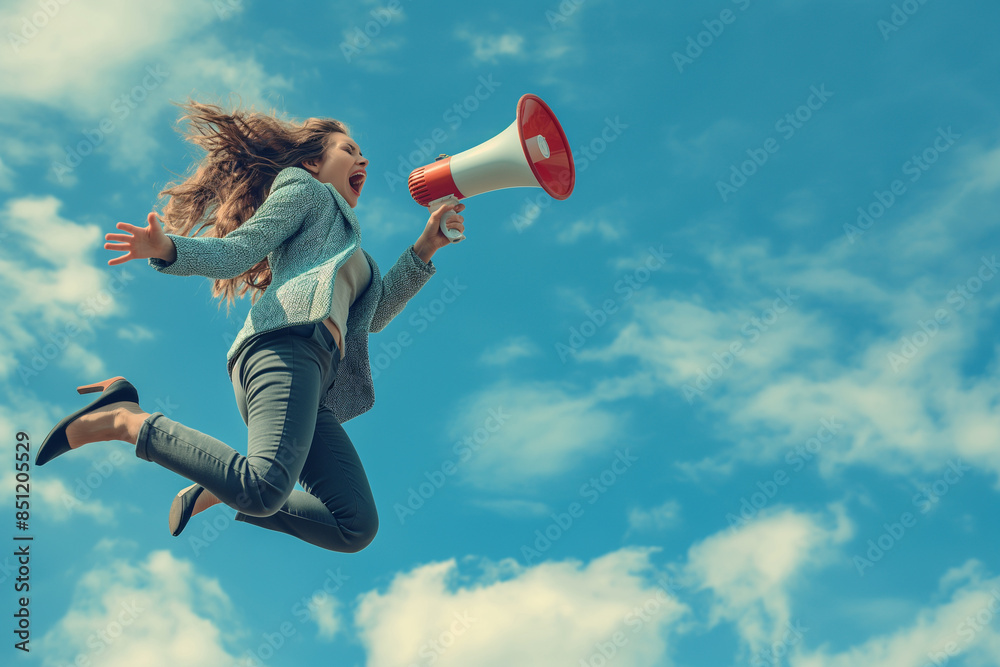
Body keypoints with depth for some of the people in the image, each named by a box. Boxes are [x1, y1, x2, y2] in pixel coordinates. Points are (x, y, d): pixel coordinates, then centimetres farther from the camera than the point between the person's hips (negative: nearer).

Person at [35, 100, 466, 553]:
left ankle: (219, 494, 2)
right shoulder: (302, 187, 19)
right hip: (287, 343, -8)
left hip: (314, 387, 8)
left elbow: (373, 315, 28)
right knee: (265, 487, -34)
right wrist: (166, 249, -15)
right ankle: (126, 418, -16)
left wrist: (425, 247, 23)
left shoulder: (348, 247, 42)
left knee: (357, 527, -7)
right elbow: (235, 252, 5)